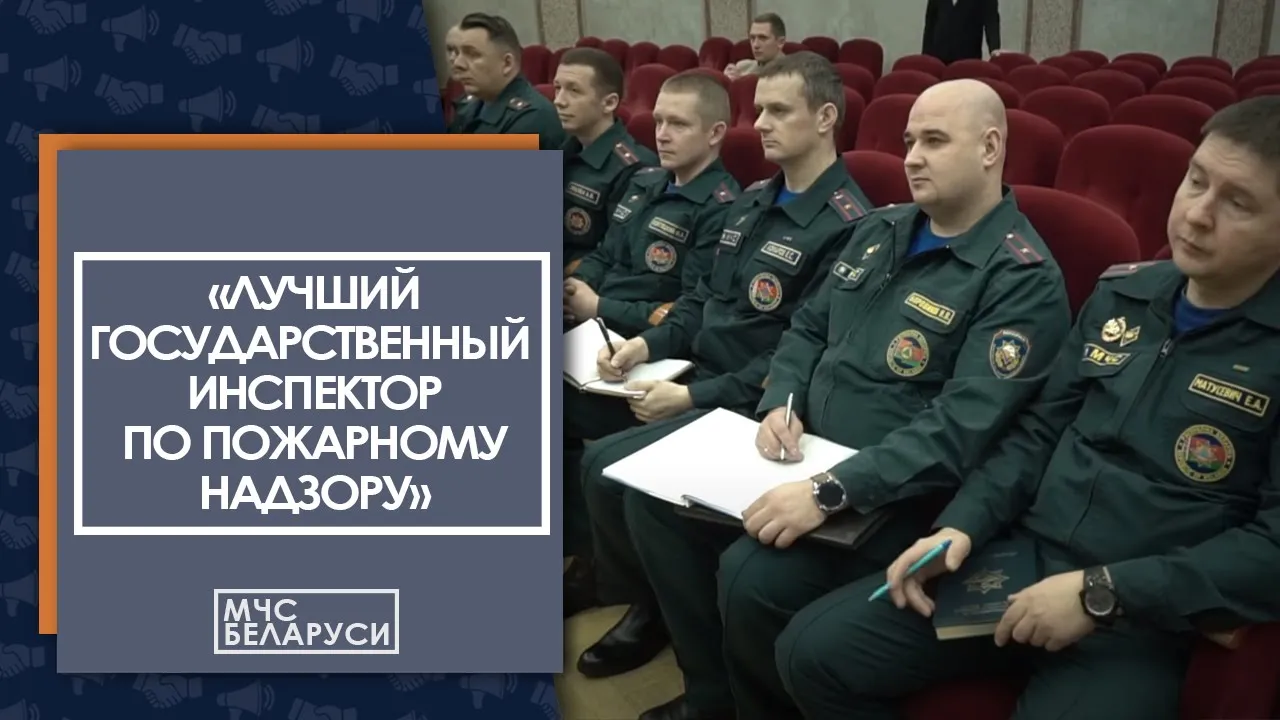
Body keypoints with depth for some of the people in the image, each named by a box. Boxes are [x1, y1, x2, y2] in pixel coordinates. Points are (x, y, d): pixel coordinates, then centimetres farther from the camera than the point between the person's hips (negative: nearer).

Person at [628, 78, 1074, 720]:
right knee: (653, 498, -2)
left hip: (894, 496, -8)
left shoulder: (1022, 279, -15)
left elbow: (961, 429, -25)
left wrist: (830, 491, -32)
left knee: (751, 576, -29)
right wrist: (780, 405, -5)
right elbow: (808, 329, 17)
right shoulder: (879, 230, 12)